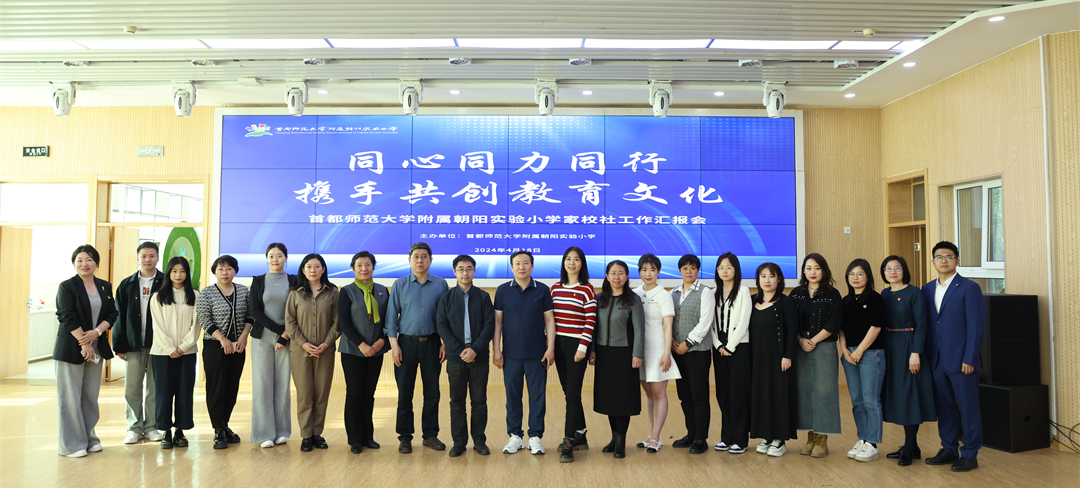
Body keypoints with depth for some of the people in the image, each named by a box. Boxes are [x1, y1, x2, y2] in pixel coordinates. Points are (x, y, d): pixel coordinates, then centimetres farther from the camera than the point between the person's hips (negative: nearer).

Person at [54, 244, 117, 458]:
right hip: (71, 349, -4)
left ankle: (89, 438, 18)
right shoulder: (67, 287, -4)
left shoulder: (105, 287, 10)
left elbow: (112, 314, 6)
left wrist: (96, 332, -11)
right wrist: (84, 344, -14)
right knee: (71, 396, -1)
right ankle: (71, 443, 7)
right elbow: (68, 318, -11)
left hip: (96, 347, 4)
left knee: (91, 395, 8)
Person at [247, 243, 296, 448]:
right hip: (262, 337, 0)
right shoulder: (258, 281, 7)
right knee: (262, 383, -1)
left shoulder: (294, 282, 6)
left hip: (286, 339, 0)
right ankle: (265, 434, 4)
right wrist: (279, 329, -11)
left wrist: (285, 336, -10)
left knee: (283, 384, 1)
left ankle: (281, 431, 10)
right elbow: (255, 311, -2)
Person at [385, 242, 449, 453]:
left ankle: (430, 434, 18)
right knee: (404, 393, 3)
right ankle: (405, 437, 14)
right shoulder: (400, 285, 3)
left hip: (432, 343, 1)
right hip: (407, 342, 0)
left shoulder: (441, 284, 4)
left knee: (432, 392, 5)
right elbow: (392, 316, 3)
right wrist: (394, 344, -5)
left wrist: (445, 343, 0)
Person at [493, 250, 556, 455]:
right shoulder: (503, 290, 3)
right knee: (512, 395, 6)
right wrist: (496, 350, 0)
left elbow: (549, 320, 3)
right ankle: (515, 436, 18)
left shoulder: (542, 290, 2)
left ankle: (535, 437, 15)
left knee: (538, 395, 3)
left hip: (537, 354, 0)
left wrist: (550, 348, -3)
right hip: (511, 354, 1)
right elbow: (497, 321, 4)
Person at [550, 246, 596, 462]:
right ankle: (580, 436, 23)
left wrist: (583, 347, -15)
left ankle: (568, 442, -3)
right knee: (569, 393, 12)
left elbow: (590, 322, -9)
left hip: (576, 347, -5)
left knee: (573, 394, -6)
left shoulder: (587, 290, -5)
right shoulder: (555, 289, 10)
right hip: (559, 345, 6)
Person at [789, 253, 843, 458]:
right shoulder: (796, 293, 9)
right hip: (800, 349, 3)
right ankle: (810, 437, 14)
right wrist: (801, 340, -8)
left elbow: (834, 324, -7)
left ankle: (822, 439, 7)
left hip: (824, 349, -3)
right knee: (804, 391, 4)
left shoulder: (832, 294, 1)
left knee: (823, 391, -2)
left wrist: (814, 341, -11)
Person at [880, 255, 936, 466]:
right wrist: (881, 350, 7)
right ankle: (911, 446, 19)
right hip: (890, 348, 7)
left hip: (909, 346, -7)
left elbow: (921, 325, -13)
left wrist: (916, 353, -20)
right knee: (897, 394, 9)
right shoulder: (884, 294, 10)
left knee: (909, 394, -4)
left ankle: (909, 447, 5)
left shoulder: (915, 293, -9)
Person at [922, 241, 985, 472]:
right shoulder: (927, 289, 11)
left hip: (961, 361, -5)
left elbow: (976, 326, -10)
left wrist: (969, 359, -15)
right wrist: (925, 355, 6)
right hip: (937, 361, 6)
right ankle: (949, 450, 24)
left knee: (968, 408, 3)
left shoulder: (969, 288, -6)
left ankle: (970, 455, 13)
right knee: (943, 407, 13)